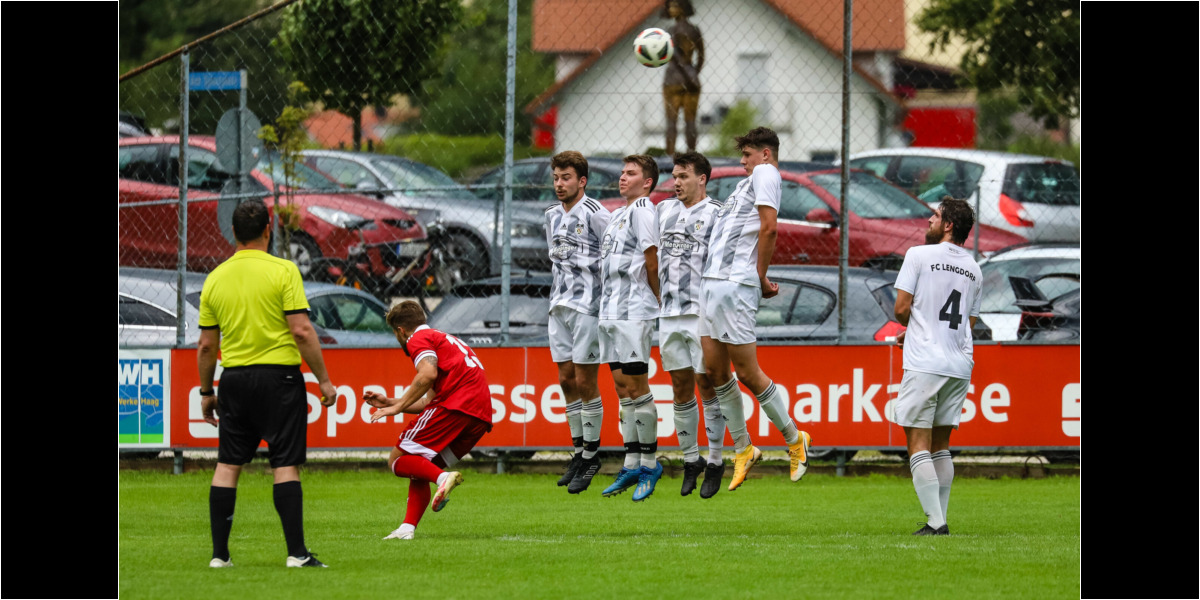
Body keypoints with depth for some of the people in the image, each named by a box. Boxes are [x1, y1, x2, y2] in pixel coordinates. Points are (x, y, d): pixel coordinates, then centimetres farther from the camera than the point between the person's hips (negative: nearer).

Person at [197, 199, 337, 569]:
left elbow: (206, 345, 7)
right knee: (286, 465, -2)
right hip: (278, 375, -4)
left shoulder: (216, 278, 4)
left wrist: (206, 392, 18)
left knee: (227, 465, 9)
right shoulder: (283, 271, -8)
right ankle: (296, 553, -5)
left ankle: (219, 553, 7)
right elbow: (302, 331, -12)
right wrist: (324, 381, -5)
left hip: (234, 378, 4)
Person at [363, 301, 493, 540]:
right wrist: (389, 402, 37)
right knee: (419, 468, 17)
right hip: (480, 416, 9)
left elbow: (428, 375, -16)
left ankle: (442, 477, -31)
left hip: (455, 406, -9)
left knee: (398, 461, -6)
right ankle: (408, 527, 2)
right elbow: (429, 401, 32)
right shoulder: (444, 339, 34)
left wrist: (398, 407, -11)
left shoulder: (419, 339, 5)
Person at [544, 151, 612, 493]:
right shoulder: (552, 216, 14)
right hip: (559, 307, 7)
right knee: (566, 379, 7)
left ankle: (591, 455, 0)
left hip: (588, 307, -7)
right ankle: (578, 449, 15)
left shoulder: (594, 214, -9)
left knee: (585, 381, -6)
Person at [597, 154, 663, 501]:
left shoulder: (643, 210, -8)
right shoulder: (616, 215, 20)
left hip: (634, 313, -9)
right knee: (622, 386, 9)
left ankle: (650, 464, -4)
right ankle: (631, 466, 12)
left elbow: (651, 260, -11)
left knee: (637, 386, -8)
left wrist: (657, 301, -2)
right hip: (610, 312, 9)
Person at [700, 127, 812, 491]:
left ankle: (794, 439, 9)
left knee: (747, 373, -5)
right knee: (715, 370, 7)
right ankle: (743, 450, 16)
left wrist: (760, 278, -11)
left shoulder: (765, 174, -3)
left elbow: (768, 228, -15)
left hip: (736, 284, -9)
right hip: (713, 281, 9)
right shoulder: (748, 181, 24)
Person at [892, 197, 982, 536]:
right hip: (960, 365, 6)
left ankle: (935, 521, -16)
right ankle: (940, 520, 11)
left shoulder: (919, 255, -4)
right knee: (940, 445, 14)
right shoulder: (973, 270, 14)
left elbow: (901, 309, -6)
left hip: (924, 364, -6)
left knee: (919, 445, -5)